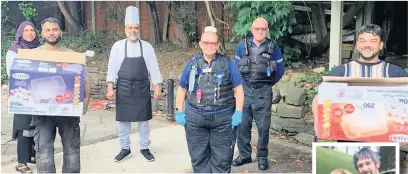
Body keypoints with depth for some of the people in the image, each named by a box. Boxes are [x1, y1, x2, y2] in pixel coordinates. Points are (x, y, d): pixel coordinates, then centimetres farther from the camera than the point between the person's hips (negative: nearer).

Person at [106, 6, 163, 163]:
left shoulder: (147, 47, 1)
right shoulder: (118, 46, 0)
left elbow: (153, 68, 1)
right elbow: (112, 68, 0)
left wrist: (157, 87, -4)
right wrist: (110, 88, -6)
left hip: (142, 88, 0)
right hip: (123, 88, 0)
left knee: (143, 120, 8)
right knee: (123, 120, 8)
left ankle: (144, 148, 22)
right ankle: (125, 149, 23)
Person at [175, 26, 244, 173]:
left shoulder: (227, 63, 1)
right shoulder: (192, 63, 7)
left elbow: (238, 89, 0)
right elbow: (182, 89, 11)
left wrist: (238, 112, -9)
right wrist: (179, 112, 4)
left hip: (222, 119, -2)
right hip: (195, 119, 2)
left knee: (222, 159, 7)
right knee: (198, 157, 12)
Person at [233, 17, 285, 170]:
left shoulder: (273, 47, 1)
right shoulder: (242, 45, 4)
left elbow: (280, 70, 9)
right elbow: (236, 66, 14)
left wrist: (268, 83, 11)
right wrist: (241, 83, 13)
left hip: (263, 92, -2)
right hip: (244, 90, 2)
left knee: (263, 127, 3)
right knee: (242, 125, 7)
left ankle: (262, 157, 16)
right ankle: (244, 154, 21)